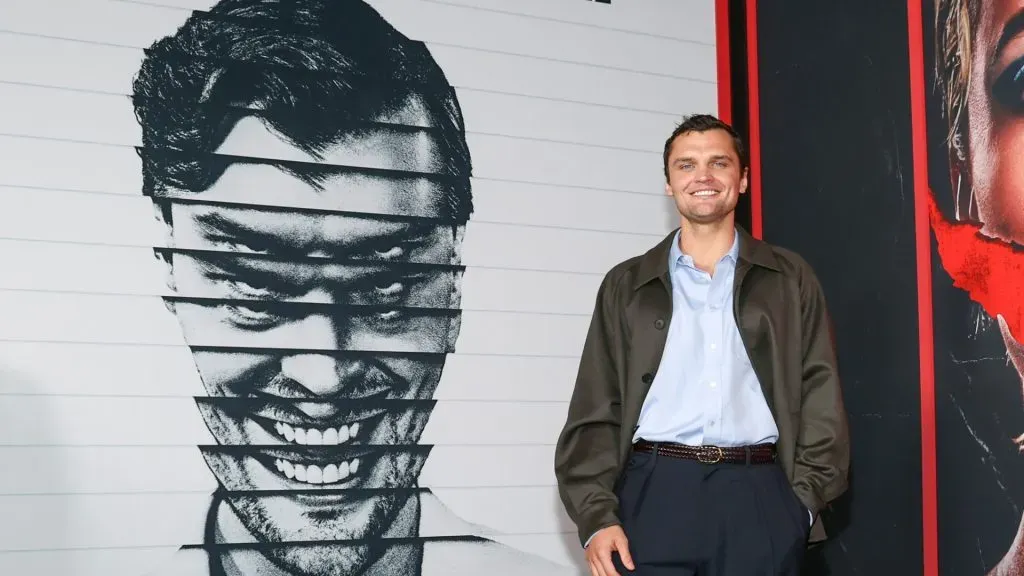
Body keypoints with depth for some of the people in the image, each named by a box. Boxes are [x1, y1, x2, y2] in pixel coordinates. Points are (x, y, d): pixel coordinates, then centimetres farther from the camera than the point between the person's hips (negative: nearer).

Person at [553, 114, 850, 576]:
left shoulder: (790, 280, 13)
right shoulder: (626, 285, 12)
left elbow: (820, 397, 8)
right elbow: (595, 411, 7)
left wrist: (804, 498, -4)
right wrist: (597, 516, -4)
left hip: (759, 498, 0)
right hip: (655, 494, 0)